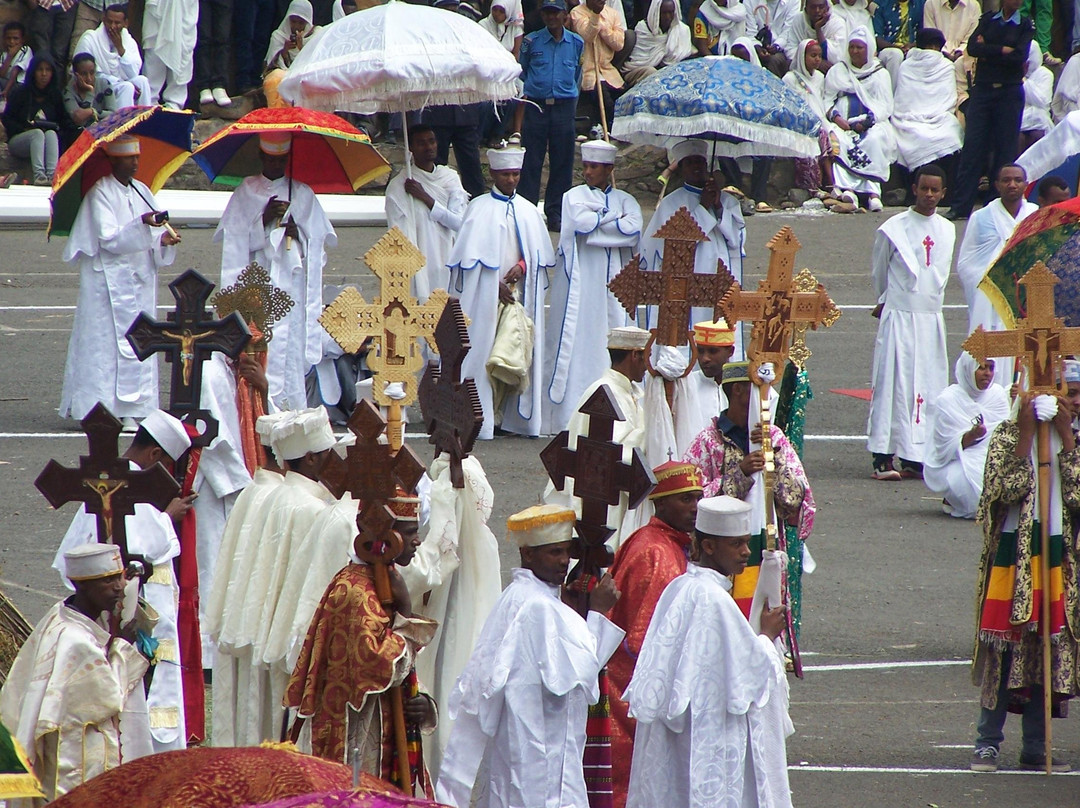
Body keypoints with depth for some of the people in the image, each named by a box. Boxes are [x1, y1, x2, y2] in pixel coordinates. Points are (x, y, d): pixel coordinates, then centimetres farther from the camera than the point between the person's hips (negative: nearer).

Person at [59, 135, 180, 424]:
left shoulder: (141, 191, 12)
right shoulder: (100, 193, -7)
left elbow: (153, 237, 12)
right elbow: (109, 239, -16)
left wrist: (164, 240, -10)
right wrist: (142, 225, -28)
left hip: (140, 279, 6)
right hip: (108, 281, -6)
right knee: (105, 343, -8)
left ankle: (130, 410, 4)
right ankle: (95, 409, -8)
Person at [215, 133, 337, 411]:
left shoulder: (303, 194, 13)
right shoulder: (246, 193, 10)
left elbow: (319, 242, 9)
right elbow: (238, 242, 2)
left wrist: (298, 234, -10)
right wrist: (265, 219, -12)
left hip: (293, 286, 1)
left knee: (292, 352, -8)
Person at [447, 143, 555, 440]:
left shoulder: (528, 211, 12)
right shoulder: (480, 208, 0)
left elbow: (542, 253, 14)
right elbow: (470, 254, -5)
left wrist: (523, 265, -7)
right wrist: (495, 284, -13)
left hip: (521, 292, 4)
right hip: (486, 294, -4)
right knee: (485, 349, -9)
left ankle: (514, 415, 3)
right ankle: (482, 417, -9)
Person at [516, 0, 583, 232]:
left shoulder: (576, 43, 7)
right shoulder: (531, 42, 3)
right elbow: (520, 74, 10)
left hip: (564, 106, 1)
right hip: (536, 106, -1)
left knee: (562, 163, 3)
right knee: (531, 161, -2)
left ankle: (555, 213, 9)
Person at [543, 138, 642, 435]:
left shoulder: (625, 200, 13)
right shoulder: (574, 197, 8)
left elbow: (635, 230, -7)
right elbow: (581, 223, -12)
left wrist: (595, 221, -8)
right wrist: (616, 218, -4)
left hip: (614, 283, 2)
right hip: (580, 284, -2)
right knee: (577, 346, -8)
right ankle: (571, 418, -10)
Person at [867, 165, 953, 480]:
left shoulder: (947, 231, 9)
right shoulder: (893, 229, -4)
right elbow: (878, 271, 9)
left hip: (932, 317, 5)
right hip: (898, 316, -5)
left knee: (929, 389, 3)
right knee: (893, 385, -9)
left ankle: (915, 458, 6)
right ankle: (883, 458, -9)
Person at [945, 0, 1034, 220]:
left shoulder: (1025, 26, 3)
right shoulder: (988, 20, 8)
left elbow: (1019, 57, -11)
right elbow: (972, 47, -7)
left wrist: (988, 51, -8)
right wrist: (1003, 50, -13)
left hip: (1010, 92, -1)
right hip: (983, 89, 1)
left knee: (1005, 148, 1)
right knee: (972, 146, -4)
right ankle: (960, 206, -3)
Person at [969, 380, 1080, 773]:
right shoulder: (1007, 435, -4)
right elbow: (1006, 490, -17)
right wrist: (1026, 433, -17)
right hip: (1013, 552, -4)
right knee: (1004, 648, -4)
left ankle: (1035, 746, 12)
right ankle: (988, 742, 3)